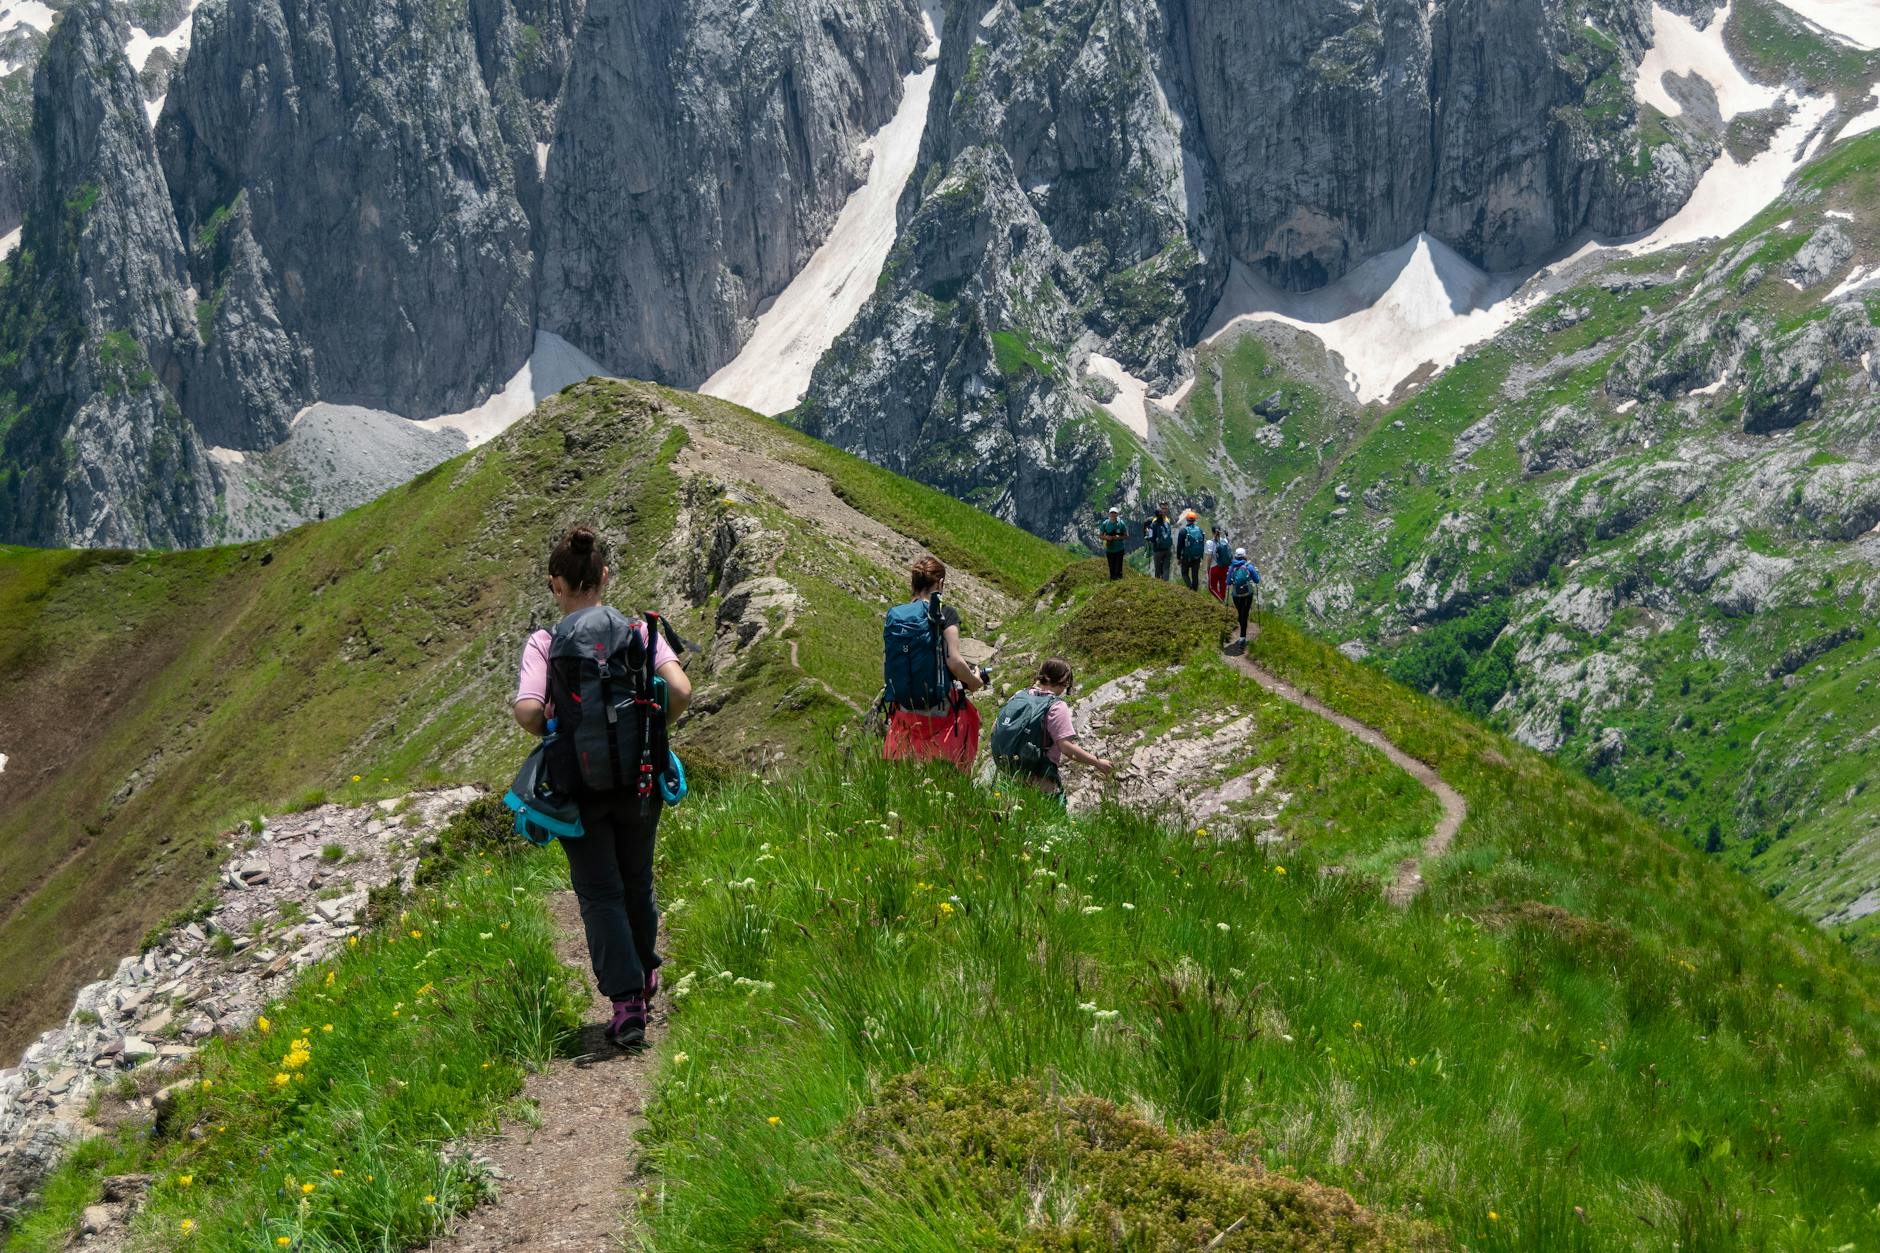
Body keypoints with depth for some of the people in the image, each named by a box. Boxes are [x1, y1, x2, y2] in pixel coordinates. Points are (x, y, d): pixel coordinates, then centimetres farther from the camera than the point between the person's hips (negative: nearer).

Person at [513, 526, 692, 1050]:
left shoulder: (544, 643, -10)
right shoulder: (639, 630, -6)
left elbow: (528, 710, -23)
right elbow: (681, 691, -17)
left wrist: (552, 733, -2)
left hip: (579, 784, -2)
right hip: (639, 780, 2)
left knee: (600, 893, 8)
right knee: (638, 882, 22)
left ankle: (626, 1001, -1)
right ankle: (645, 975, 42)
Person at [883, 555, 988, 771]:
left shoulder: (894, 616, 6)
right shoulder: (945, 613, -6)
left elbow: (884, 669, 6)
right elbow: (954, 661, -15)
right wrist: (974, 682, 3)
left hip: (906, 711, 4)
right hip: (941, 710, -4)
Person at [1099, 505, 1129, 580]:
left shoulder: (1121, 523, -5)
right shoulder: (1105, 523, 0)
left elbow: (1126, 536, 0)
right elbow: (1100, 535, 6)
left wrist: (1119, 537, -18)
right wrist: (1106, 537, -15)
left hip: (1119, 549, -2)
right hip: (1109, 550, 2)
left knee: (1118, 569, -5)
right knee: (1111, 569, 9)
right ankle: (1112, 582, 18)